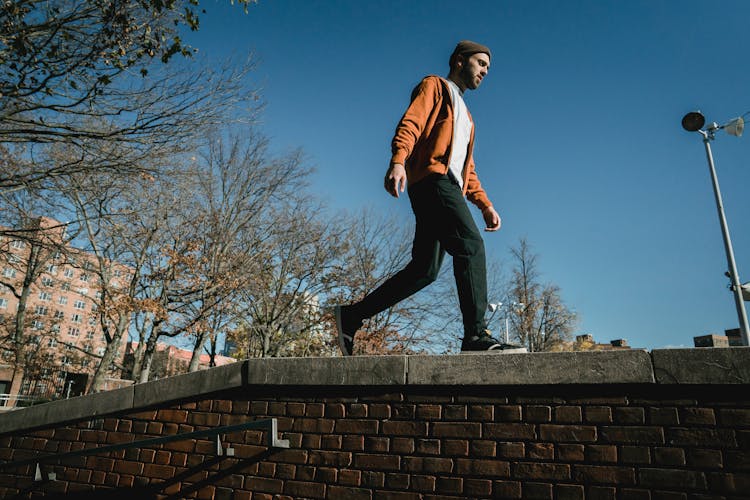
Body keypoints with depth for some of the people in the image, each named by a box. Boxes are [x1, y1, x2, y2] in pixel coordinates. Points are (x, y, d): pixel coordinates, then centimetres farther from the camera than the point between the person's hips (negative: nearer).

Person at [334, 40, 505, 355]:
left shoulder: (465, 116, 37)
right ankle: (476, 335, -26)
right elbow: (410, 124, -7)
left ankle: (351, 316, 4)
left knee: (425, 270, -1)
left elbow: (468, 170, 32)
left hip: (448, 187, 8)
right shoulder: (434, 86, 13)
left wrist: (485, 205, 19)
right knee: (471, 245, -22)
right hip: (432, 177, -8)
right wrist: (398, 160, -26)